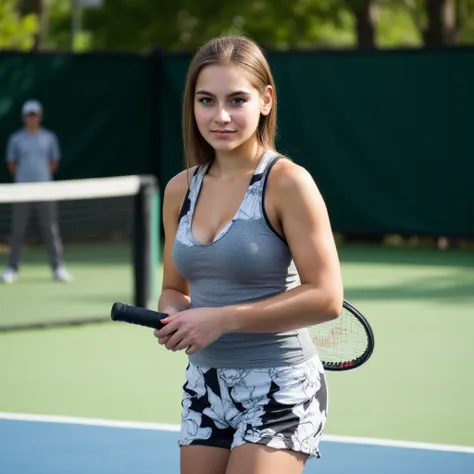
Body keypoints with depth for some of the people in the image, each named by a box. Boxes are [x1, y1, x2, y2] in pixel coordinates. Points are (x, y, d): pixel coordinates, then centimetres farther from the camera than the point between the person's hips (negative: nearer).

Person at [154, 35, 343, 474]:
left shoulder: (287, 183, -12)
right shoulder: (180, 190, 6)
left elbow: (326, 297, -17)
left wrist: (223, 318, -19)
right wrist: (174, 320, -7)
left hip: (279, 389, -6)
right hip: (204, 388, 6)